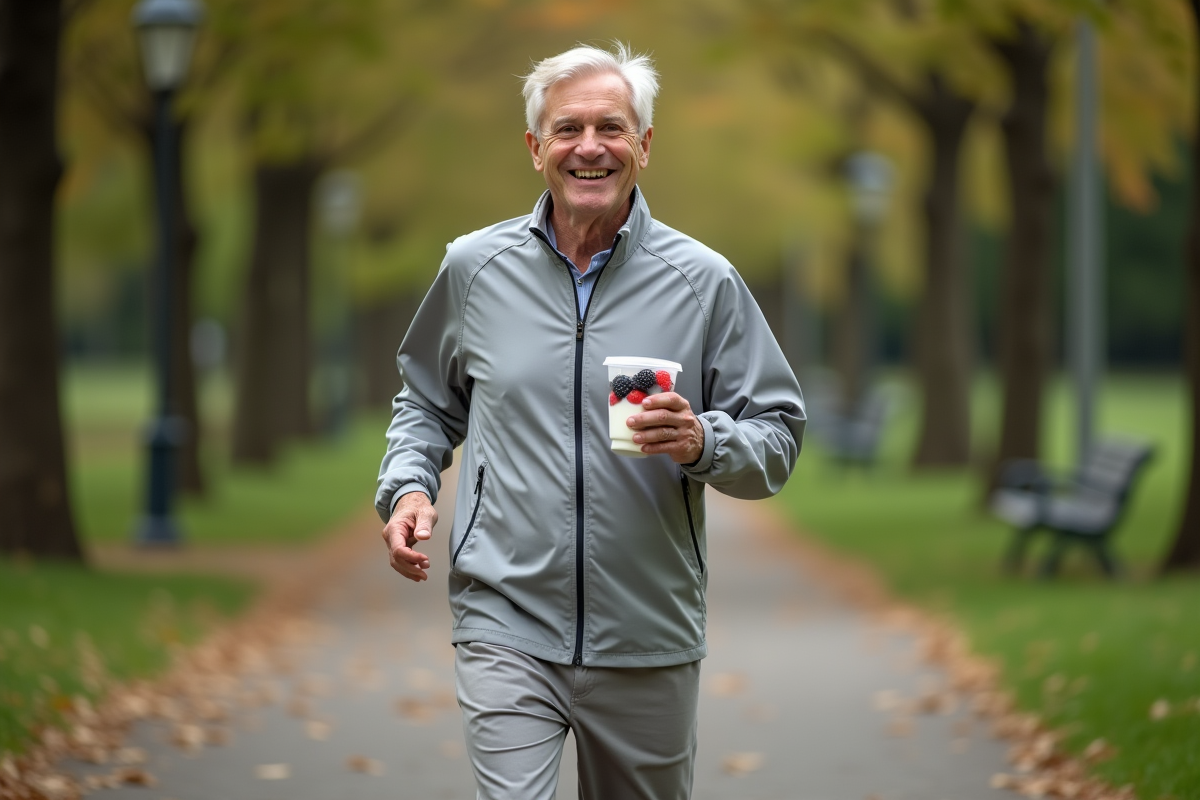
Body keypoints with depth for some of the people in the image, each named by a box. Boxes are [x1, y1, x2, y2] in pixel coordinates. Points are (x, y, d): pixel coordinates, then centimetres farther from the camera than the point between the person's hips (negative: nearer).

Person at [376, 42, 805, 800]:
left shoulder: (704, 282, 0)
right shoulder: (474, 268, 4)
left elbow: (779, 437, 2)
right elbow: (427, 400, 19)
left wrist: (703, 444, -19)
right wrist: (408, 486, 1)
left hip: (648, 643, 1)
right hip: (507, 629, -1)